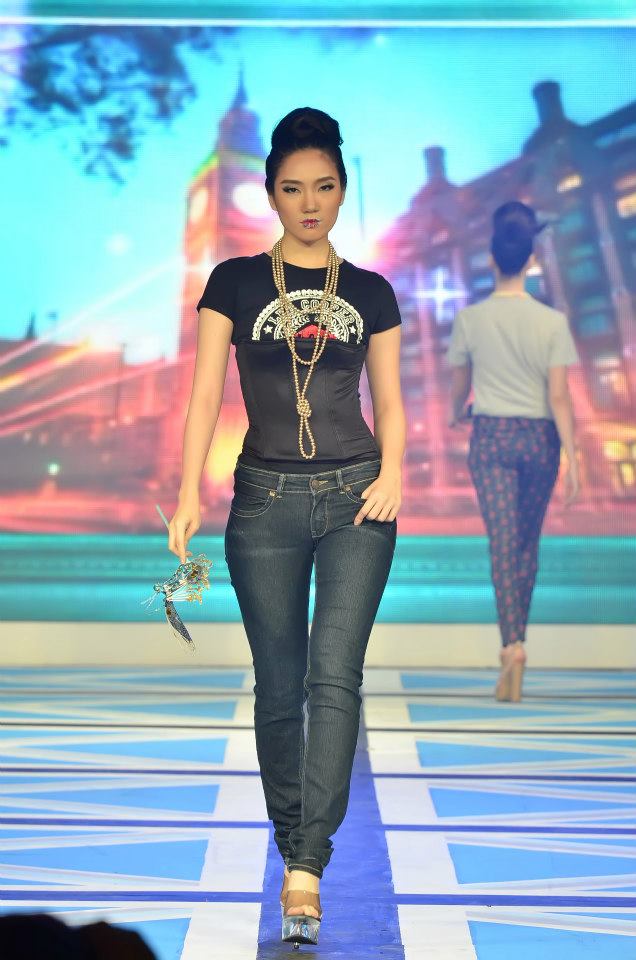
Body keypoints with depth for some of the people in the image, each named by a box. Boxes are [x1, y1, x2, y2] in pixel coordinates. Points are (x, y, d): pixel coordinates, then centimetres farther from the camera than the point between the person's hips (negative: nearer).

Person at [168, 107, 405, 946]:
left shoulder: (370, 293, 10)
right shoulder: (236, 281, 5)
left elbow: (391, 402, 11)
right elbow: (206, 393, -1)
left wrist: (392, 474, -9)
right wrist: (190, 495, -13)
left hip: (354, 499, 0)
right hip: (265, 500, 0)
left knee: (335, 677, -12)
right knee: (279, 687, 7)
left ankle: (304, 871, -12)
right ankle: (291, 841, 24)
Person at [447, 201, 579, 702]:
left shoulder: (470, 318, -3)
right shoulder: (552, 321, -6)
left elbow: (460, 385, 9)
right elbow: (559, 396, -10)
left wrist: (455, 415, 31)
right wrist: (572, 457, -7)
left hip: (491, 435, -1)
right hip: (539, 436, 1)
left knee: (503, 542, -5)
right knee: (528, 541, 16)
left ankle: (513, 646, -22)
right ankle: (516, 638, 28)